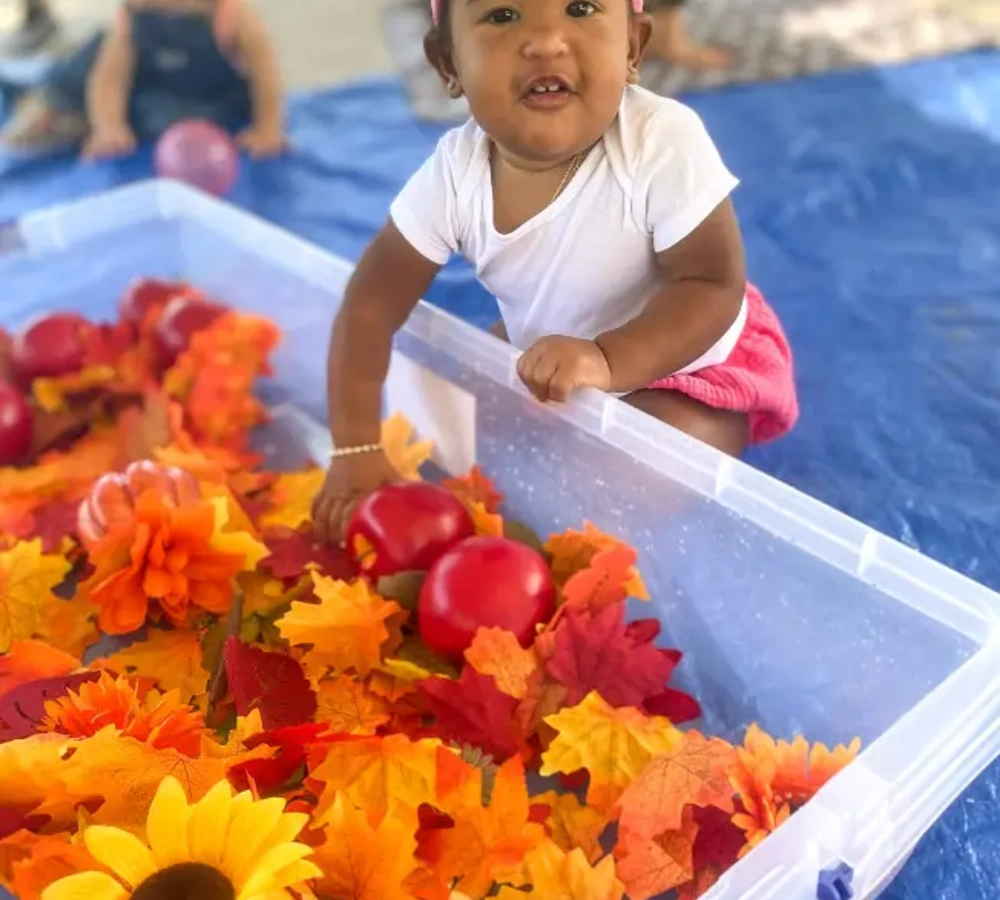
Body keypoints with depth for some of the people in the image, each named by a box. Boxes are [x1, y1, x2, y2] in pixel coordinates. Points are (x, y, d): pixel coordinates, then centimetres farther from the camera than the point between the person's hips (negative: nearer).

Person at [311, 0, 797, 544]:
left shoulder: (664, 145, -34)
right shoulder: (456, 170, -22)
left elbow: (714, 286, -30)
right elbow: (371, 303, -17)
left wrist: (607, 361, -47)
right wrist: (356, 449, -21)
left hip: (689, 367, -4)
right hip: (547, 358, 5)